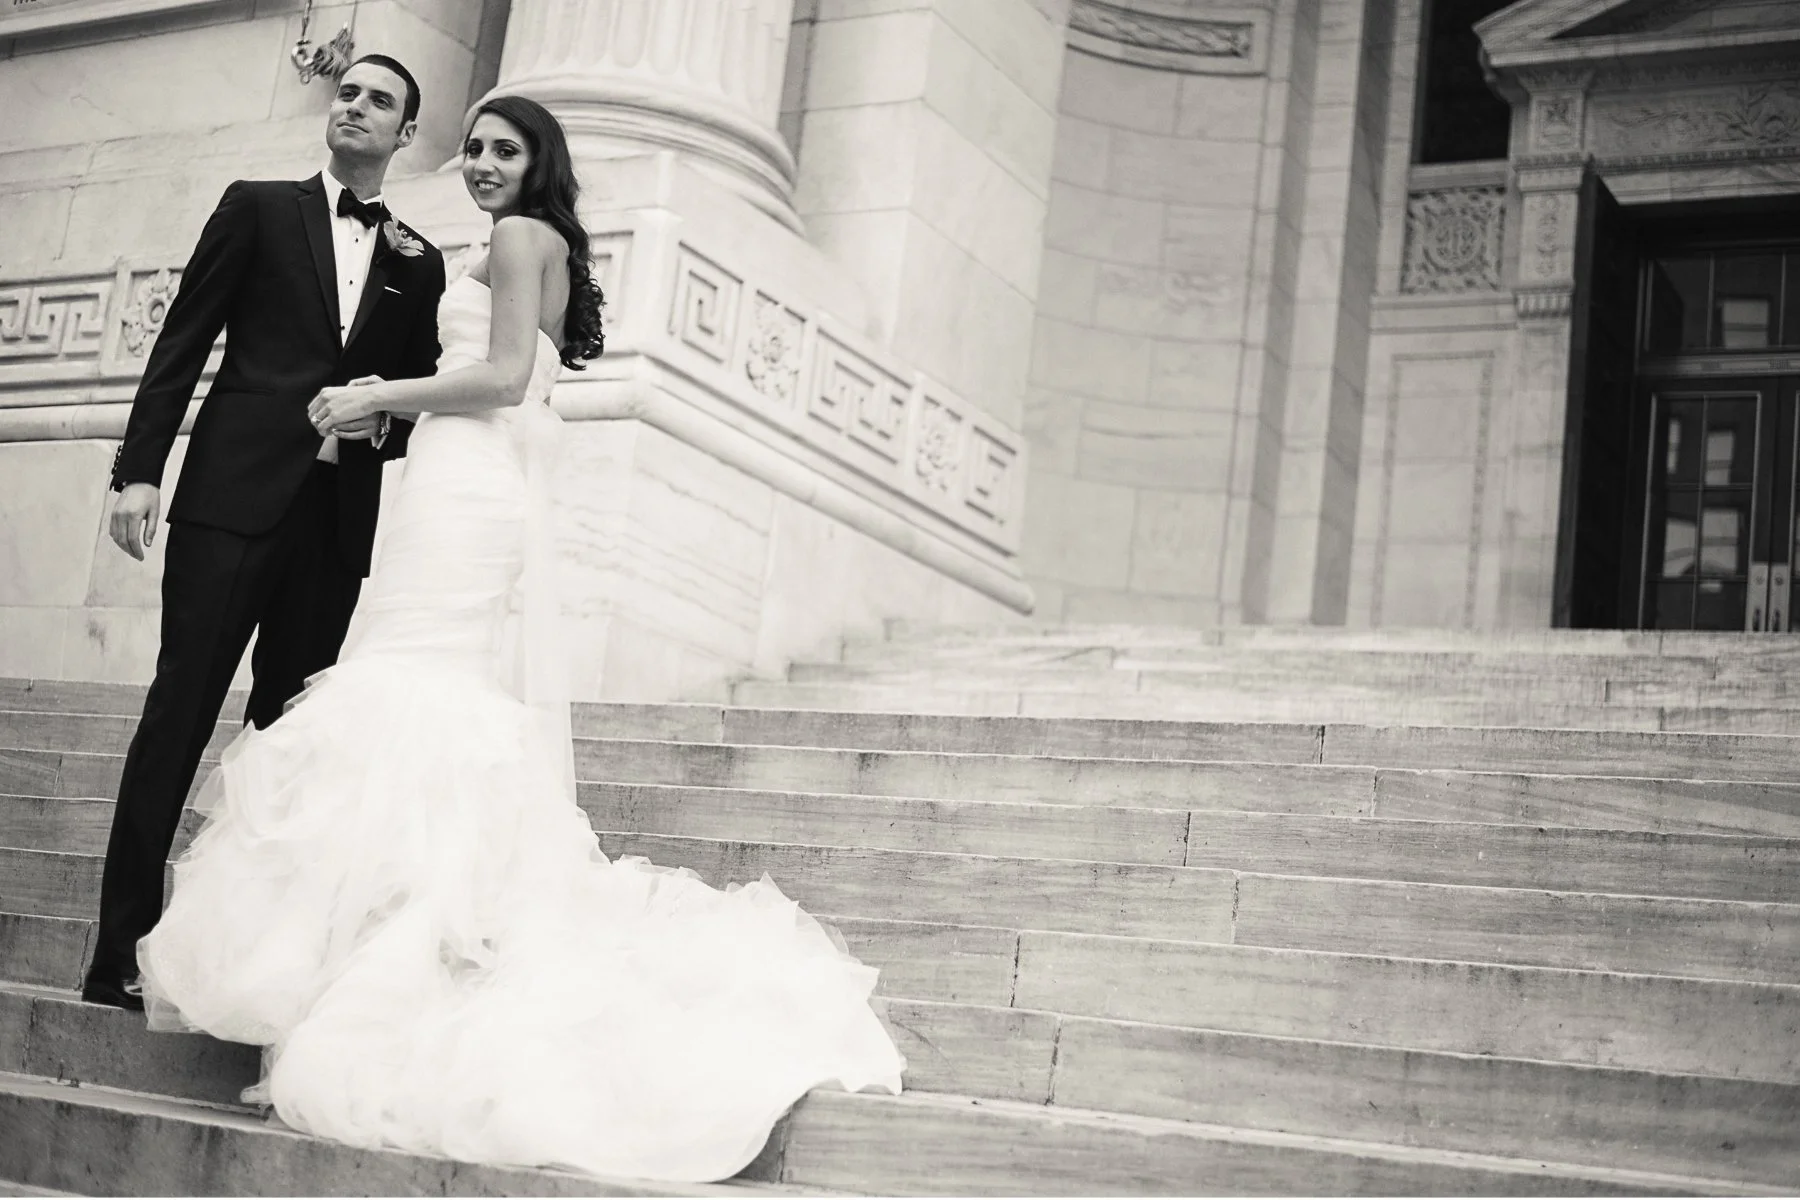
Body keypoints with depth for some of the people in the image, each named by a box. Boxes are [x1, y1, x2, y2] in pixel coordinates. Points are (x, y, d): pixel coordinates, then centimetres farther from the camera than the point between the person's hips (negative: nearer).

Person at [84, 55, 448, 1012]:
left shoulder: (419, 263, 17)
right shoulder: (258, 209, 10)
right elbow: (182, 341, 4)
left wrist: (383, 422, -3)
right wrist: (140, 469, -6)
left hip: (338, 520, 3)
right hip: (234, 494, -3)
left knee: (289, 727, 3)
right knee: (179, 709, -7)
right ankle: (120, 950, -6)